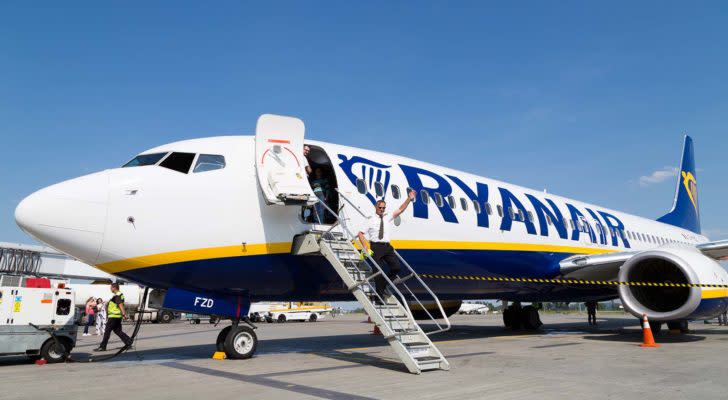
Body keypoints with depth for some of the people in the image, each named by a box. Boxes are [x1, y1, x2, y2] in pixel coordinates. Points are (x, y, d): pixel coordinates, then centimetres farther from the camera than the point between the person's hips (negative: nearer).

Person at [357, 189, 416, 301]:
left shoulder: (388, 218, 13)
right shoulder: (370, 220, 4)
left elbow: (400, 210, 4)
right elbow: (360, 233, 3)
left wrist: (409, 199, -8)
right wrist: (365, 248, -7)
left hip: (387, 246, 4)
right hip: (376, 247, -4)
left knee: (396, 267, -9)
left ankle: (382, 285, 11)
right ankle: (380, 294, 8)